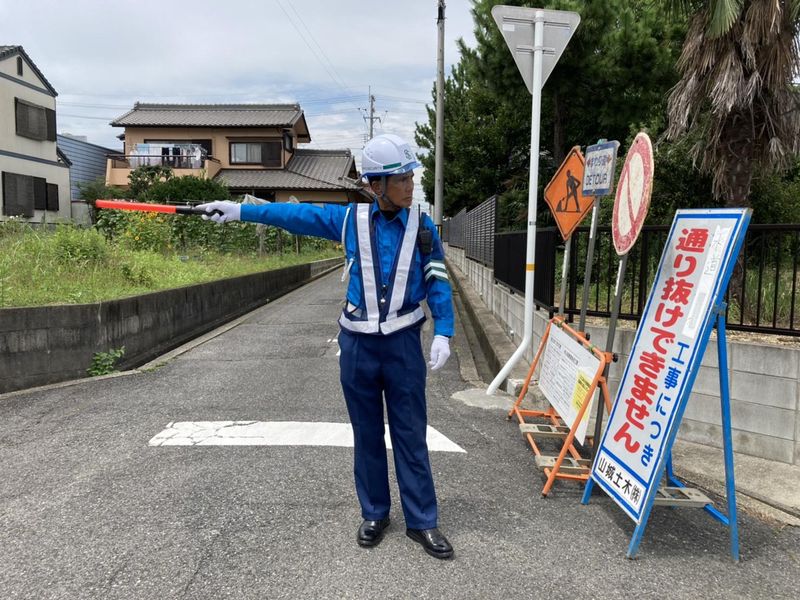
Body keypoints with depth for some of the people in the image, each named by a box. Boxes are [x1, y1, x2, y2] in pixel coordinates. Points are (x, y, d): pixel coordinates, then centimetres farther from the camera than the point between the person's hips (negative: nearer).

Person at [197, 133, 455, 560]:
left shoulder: (422, 227, 0)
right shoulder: (350, 219, -1)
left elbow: (438, 285, 2)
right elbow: (296, 215, 3)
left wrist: (442, 334, -8)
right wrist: (239, 211, 2)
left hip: (404, 344, 0)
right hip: (357, 344, 1)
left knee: (411, 436, 5)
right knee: (367, 435, 12)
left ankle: (422, 522, 18)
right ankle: (374, 513, 28)